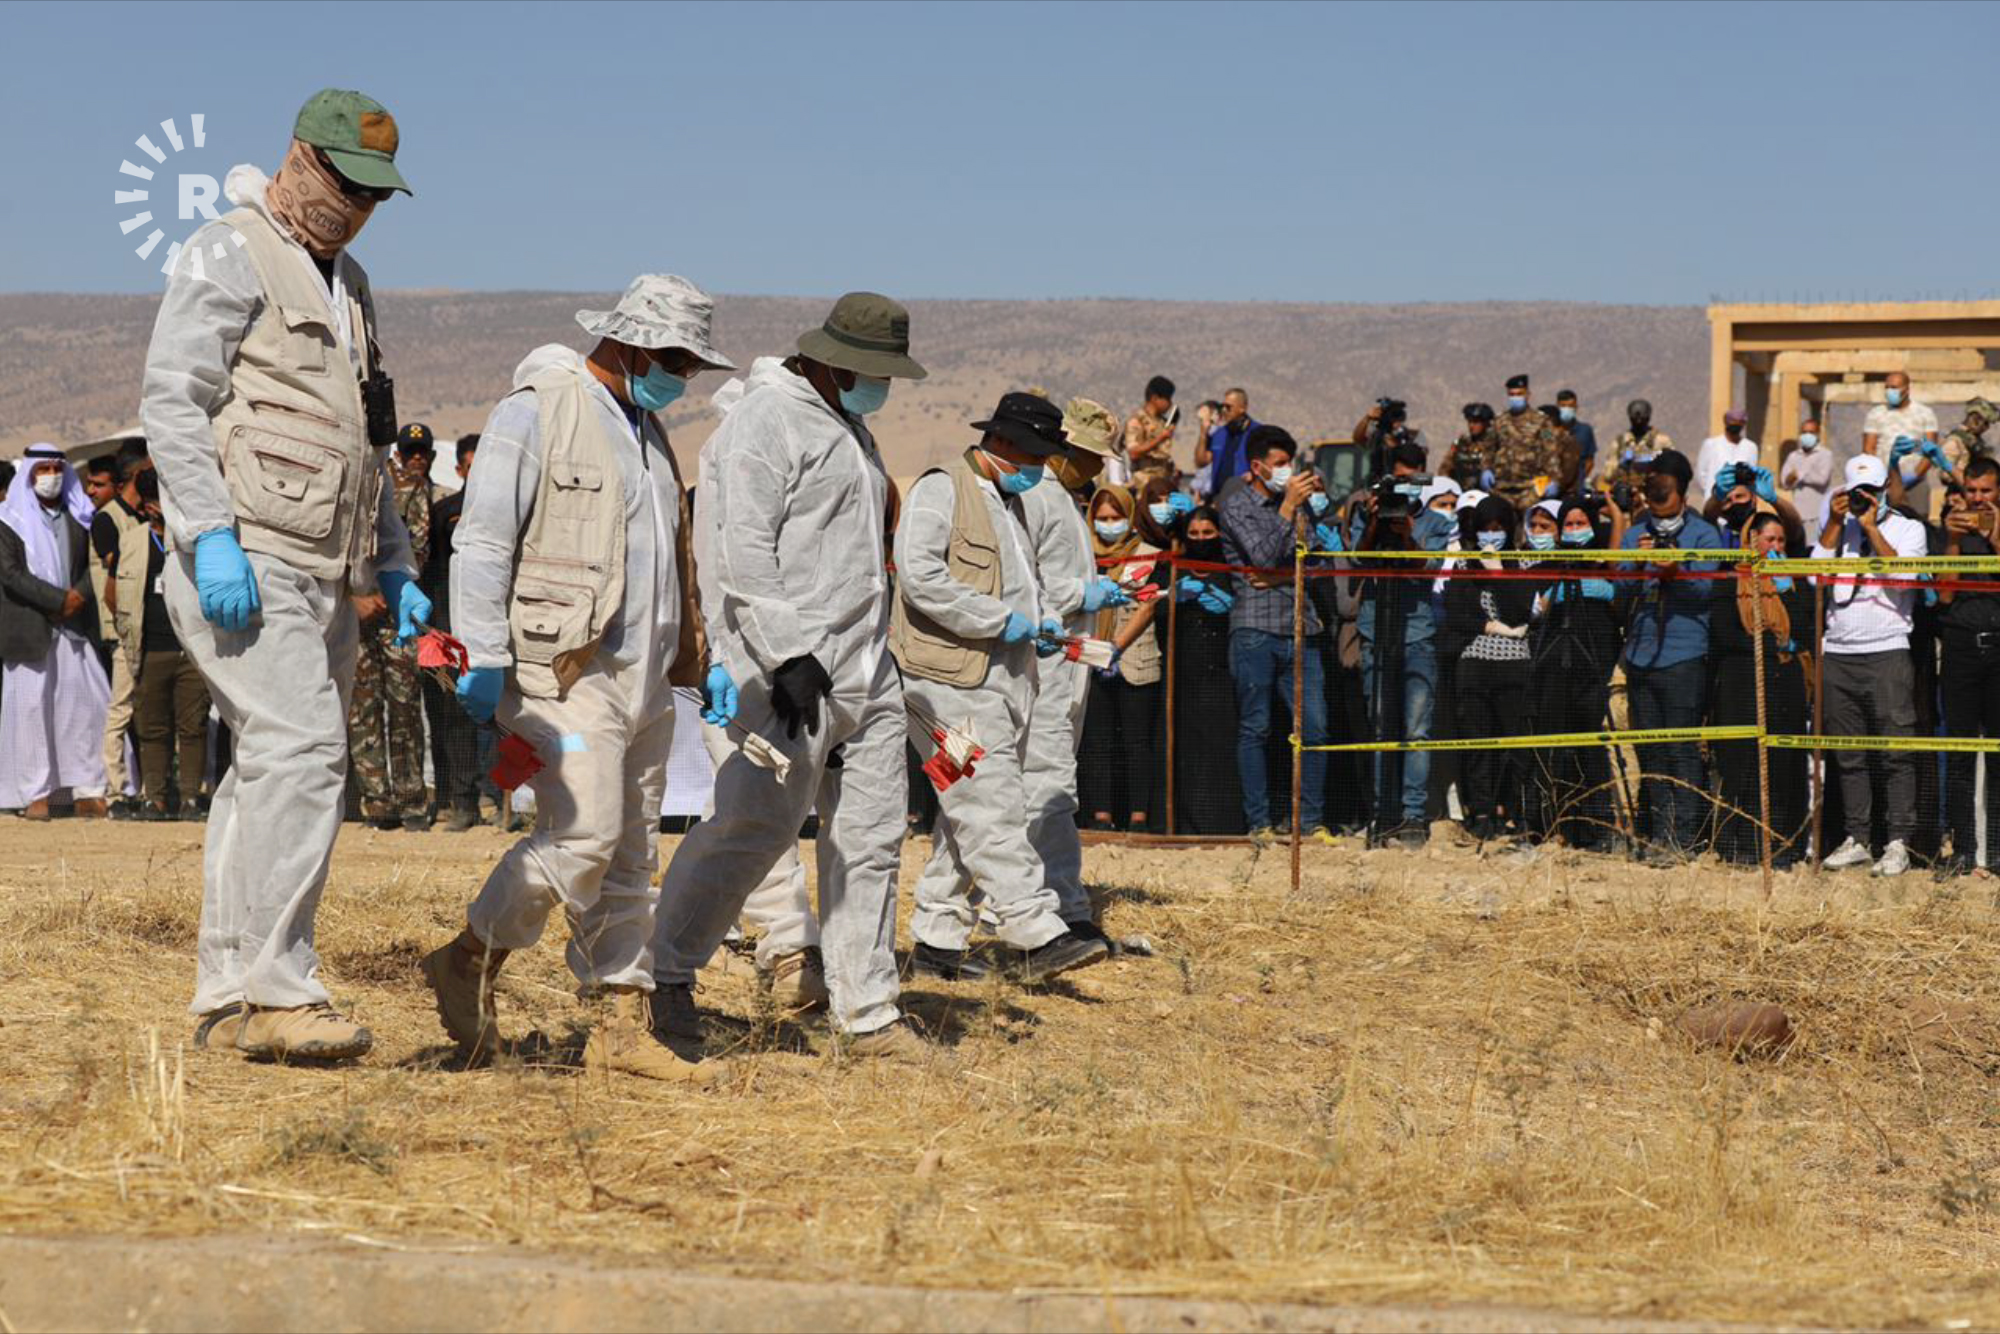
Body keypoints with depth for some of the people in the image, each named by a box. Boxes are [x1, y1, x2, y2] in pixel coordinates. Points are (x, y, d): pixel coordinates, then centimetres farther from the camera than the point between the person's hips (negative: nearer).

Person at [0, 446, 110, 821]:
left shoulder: (79, 518, 15)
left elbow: (93, 565, 12)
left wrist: (79, 598, -8)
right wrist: (59, 599, -13)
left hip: (75, 626, 3)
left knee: (84, 701, -4)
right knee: (31, 705, -4)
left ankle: (87, 790, -2)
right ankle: (35, 794, -2)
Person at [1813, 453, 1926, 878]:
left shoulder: (1908, 529, 7)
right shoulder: (1837, 529, 17)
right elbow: (1815, 573, 2)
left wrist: (1871, 528, -9)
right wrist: (1835, 522, -2)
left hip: (1887, 652, -4)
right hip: (1838, 655, 4)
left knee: (1895, 753, -8)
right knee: (1848, 756, 7)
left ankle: (1898, 843, -6)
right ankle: (1856, 839, 13)